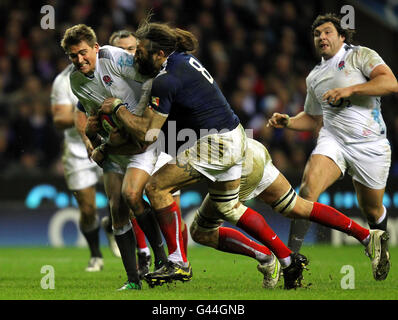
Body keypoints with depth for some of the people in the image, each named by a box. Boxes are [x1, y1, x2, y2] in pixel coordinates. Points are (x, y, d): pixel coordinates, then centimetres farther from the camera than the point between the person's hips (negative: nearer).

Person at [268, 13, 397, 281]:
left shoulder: (361, 55, -2)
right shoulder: (314, 77, 15)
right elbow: (313, 118, 26)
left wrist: (350, 90, -25)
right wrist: (288, 122, 6)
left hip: (371, 145, -3)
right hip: (333, 139, 3)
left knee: (372, 209, 9)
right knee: (308, 189, -23)